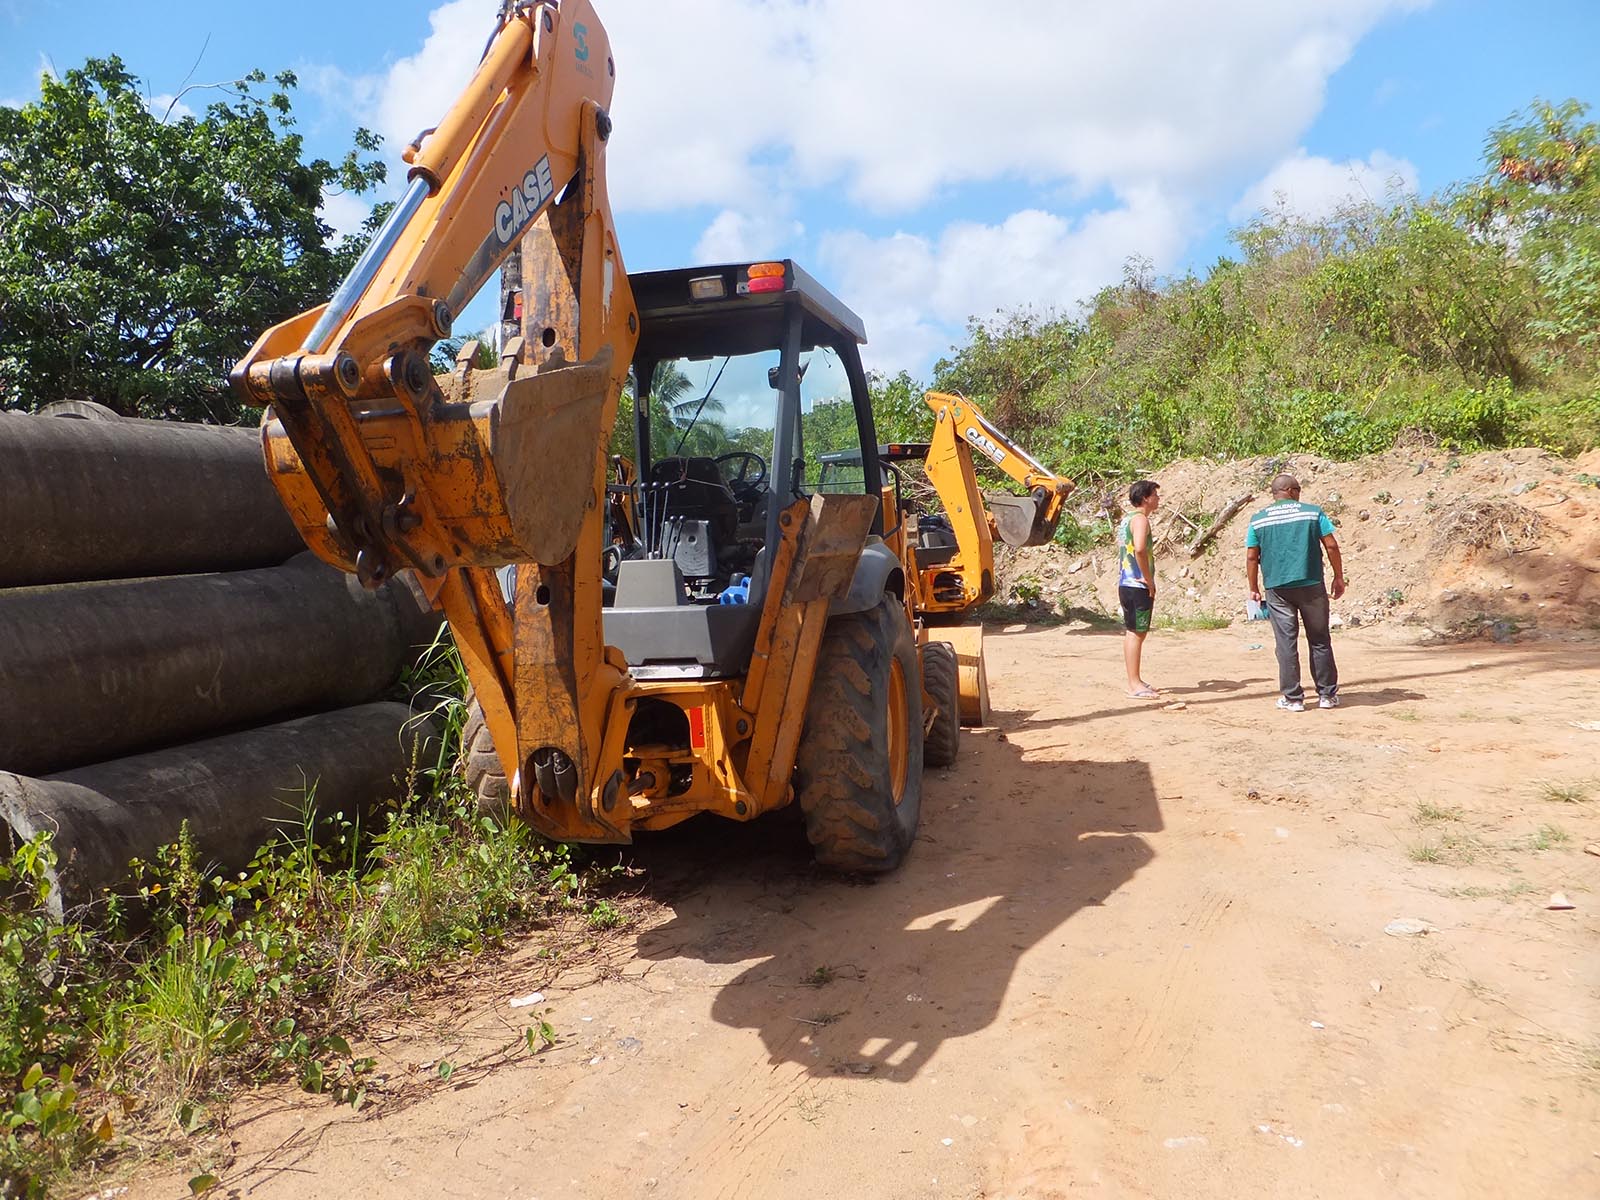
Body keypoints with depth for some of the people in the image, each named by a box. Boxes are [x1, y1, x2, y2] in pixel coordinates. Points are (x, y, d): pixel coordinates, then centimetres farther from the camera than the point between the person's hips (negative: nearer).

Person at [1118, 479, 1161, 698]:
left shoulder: (1126, 519, 18)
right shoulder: (1140, 519, -13)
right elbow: (1140, 550, -27)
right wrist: (1149, 580, -19)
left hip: (1126, 583, 10)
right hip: (1138, 585, -10)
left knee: (1132, 633, 13)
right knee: (1137, 633, -7)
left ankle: (1134, 681, 20)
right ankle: (1135, 685, -4)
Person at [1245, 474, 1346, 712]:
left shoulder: (1258, 520, 4)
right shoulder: (1313, 513, 2)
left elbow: (1251, 557, 3)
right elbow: (1331, 545, -1)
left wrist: (1254, 589, 11)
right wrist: (1339, 577, 9)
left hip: (1277, 588, 0)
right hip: (1311, 586, 0)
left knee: (1286, 643, 3)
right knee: (1320, 641, 10)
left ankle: (1293, 698, 4)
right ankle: (1327, 694, 16)